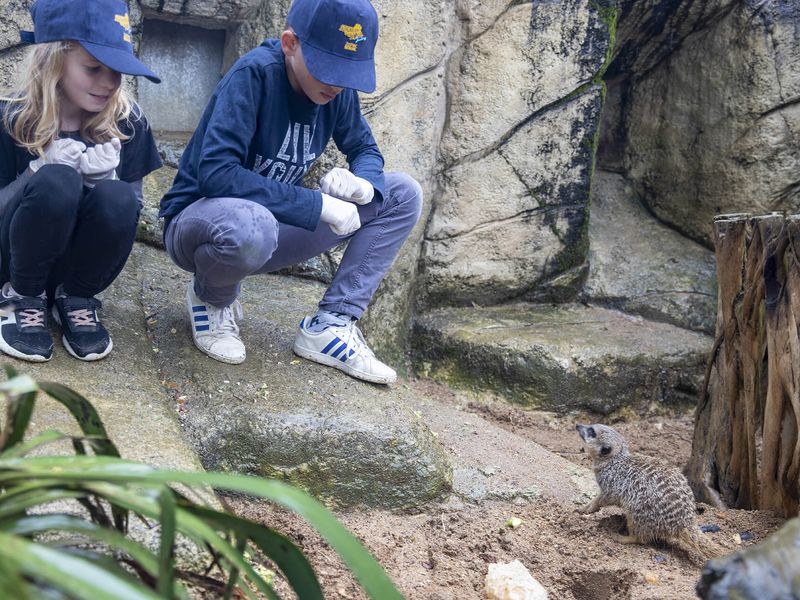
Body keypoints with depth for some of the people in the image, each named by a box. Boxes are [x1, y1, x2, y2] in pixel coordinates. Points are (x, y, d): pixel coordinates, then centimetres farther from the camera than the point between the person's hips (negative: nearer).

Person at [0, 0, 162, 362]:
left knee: (117, 198, -29)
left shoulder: (126, 122, -9)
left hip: (79, 263, 2)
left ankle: (75, 299, -5)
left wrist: (105, 176, -25)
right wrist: (40, 171, -28)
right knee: (56, 183, -32)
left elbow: (132, 210, -4)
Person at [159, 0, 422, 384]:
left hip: (274, 222, 7)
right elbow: (215, 172, -33)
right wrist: (319, 205, -33)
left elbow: (365, 149, 7)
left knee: (403, 195, -3)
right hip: (200, 221, -6)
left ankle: (329, 325, -7)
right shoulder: (255, 74, -24)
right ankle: (211, 297, -6)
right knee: (250, 225, -44)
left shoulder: (337, 88, -5)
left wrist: (363, 182, -19)